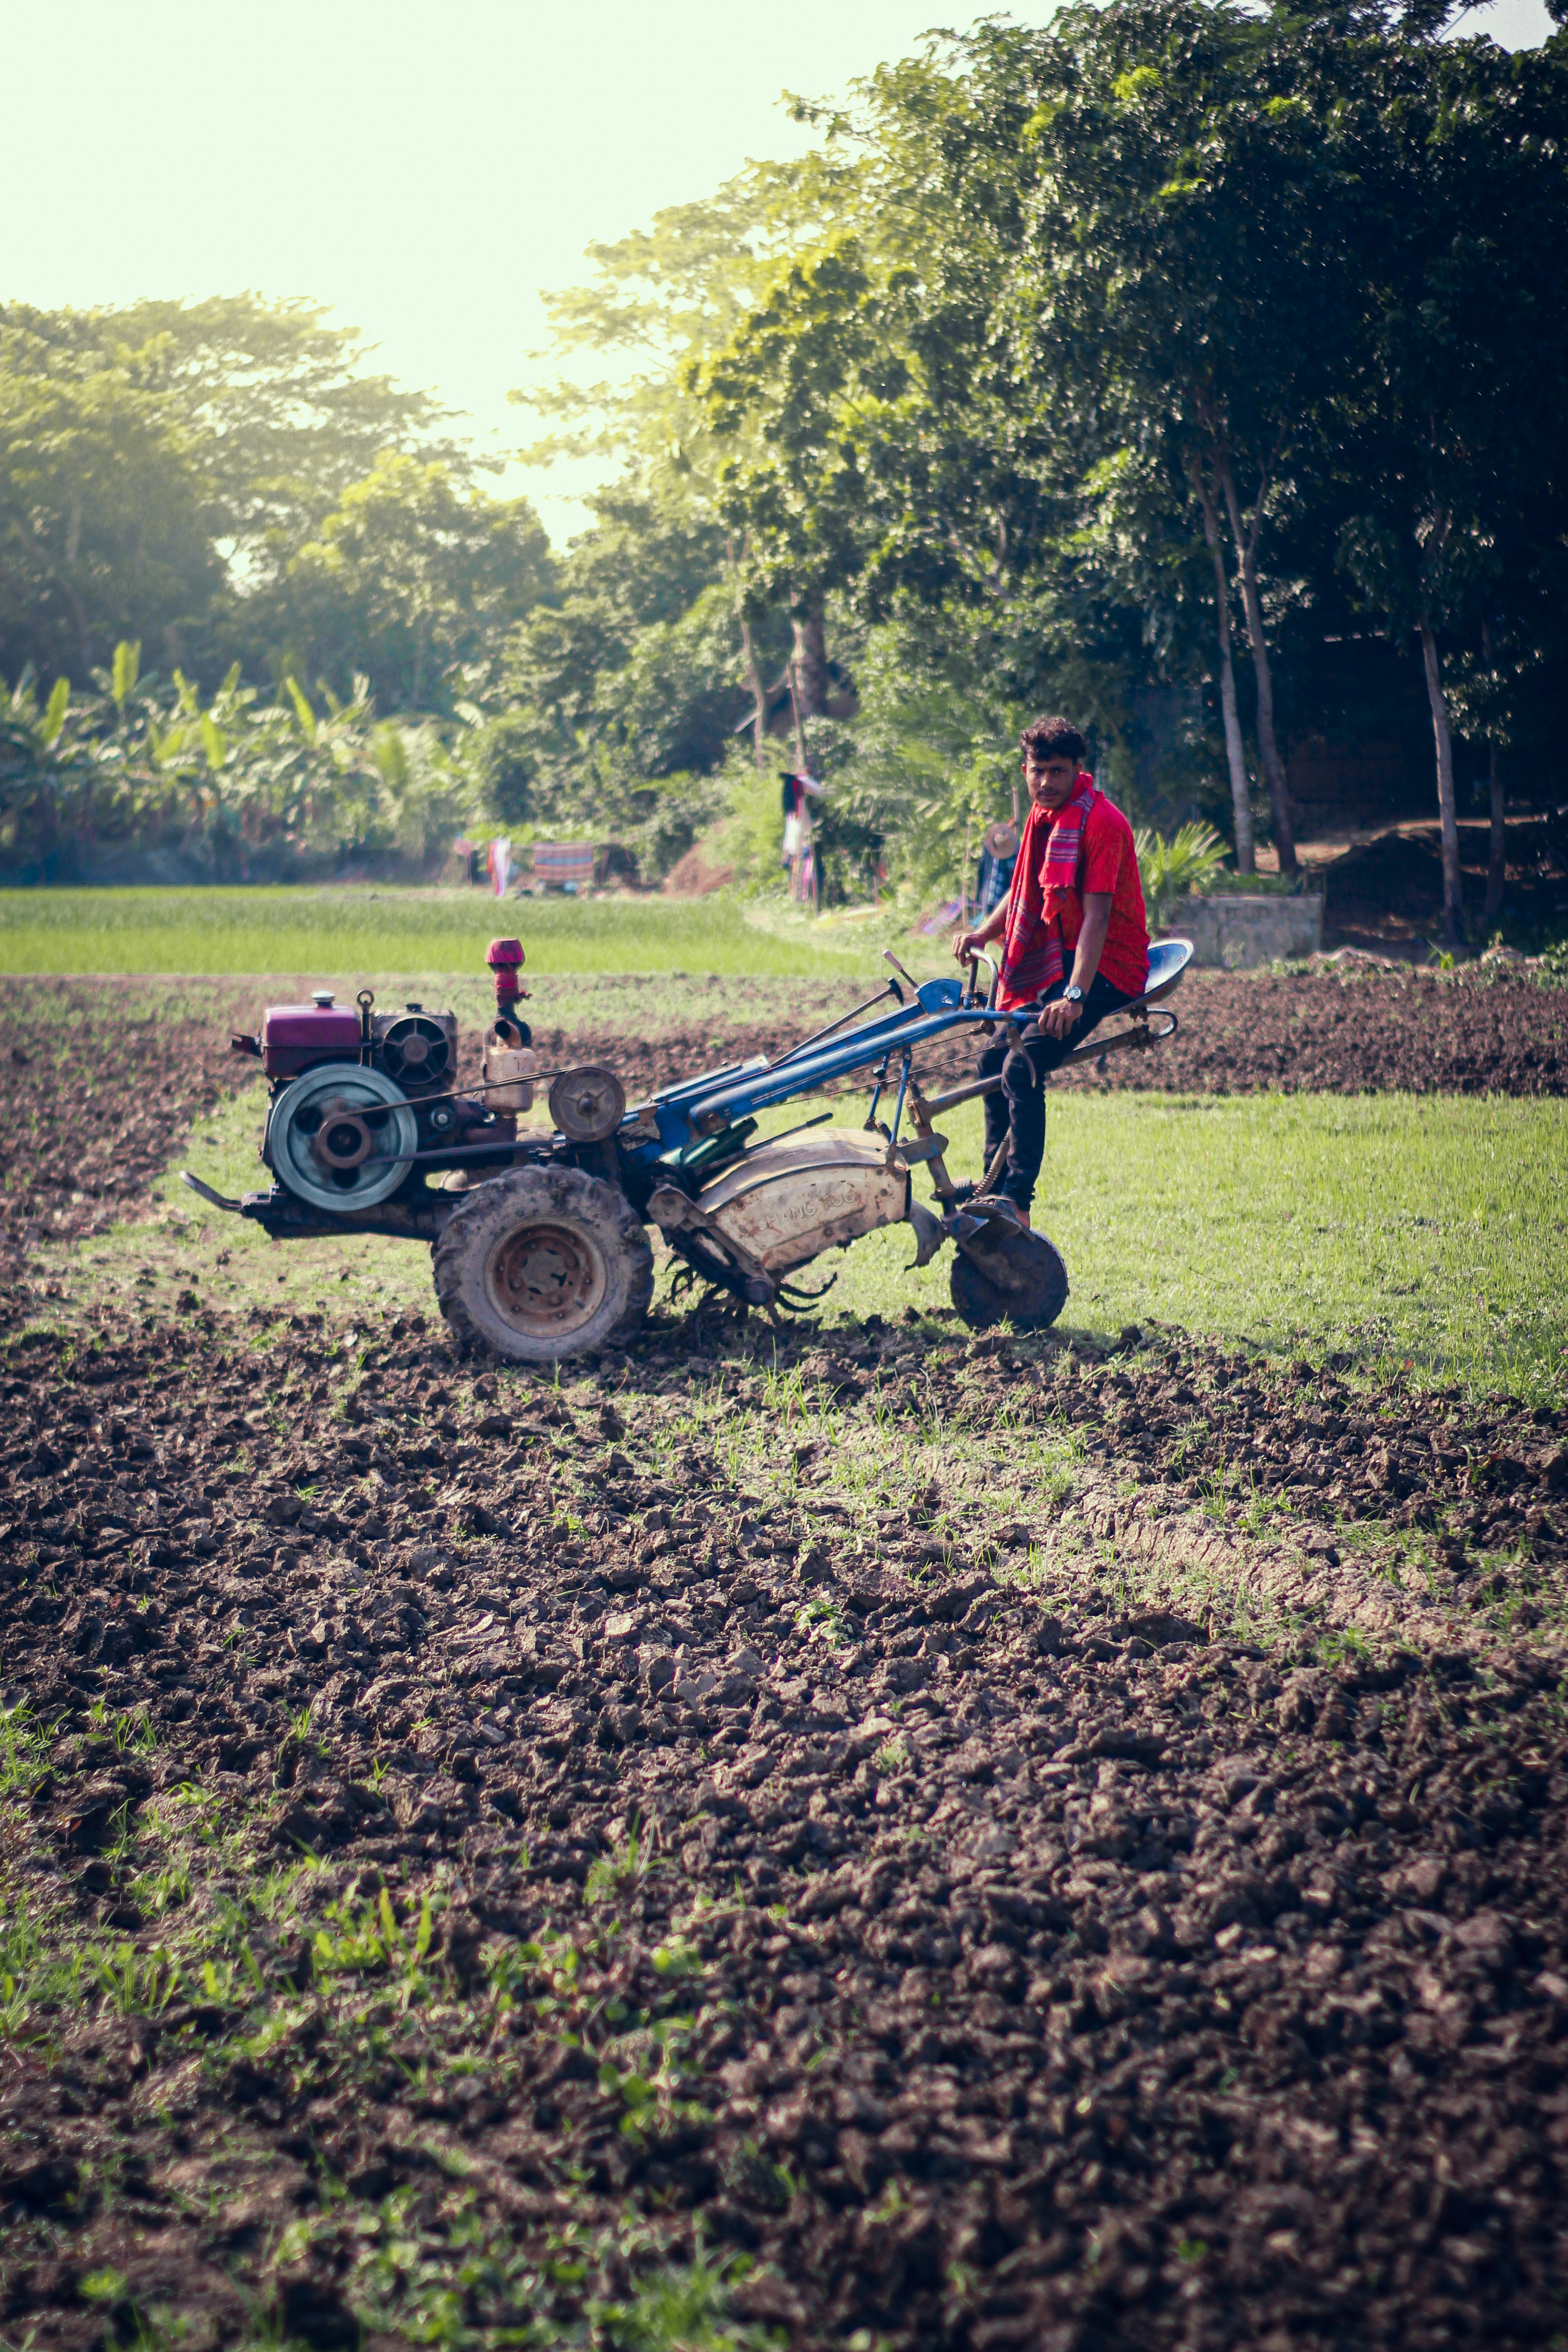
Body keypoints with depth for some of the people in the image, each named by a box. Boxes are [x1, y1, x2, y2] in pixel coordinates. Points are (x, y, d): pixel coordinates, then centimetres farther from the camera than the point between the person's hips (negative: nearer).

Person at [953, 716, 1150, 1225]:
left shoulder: (1100, 822, -19)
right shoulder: (1045, 813, 9)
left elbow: (1096, 916, -27)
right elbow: (1027, 889, 21)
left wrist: (1075, 996, -36)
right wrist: (983, 933, 5)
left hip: (1103, 968, -9)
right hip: (1056, 961, 9)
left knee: (1023, 1066, -23)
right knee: (995, 1058, 6)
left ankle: (1016, 1203, -21)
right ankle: (994, 1185, 19)